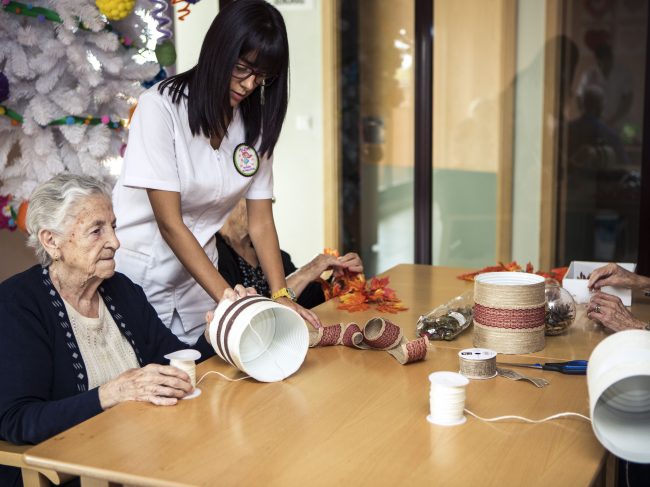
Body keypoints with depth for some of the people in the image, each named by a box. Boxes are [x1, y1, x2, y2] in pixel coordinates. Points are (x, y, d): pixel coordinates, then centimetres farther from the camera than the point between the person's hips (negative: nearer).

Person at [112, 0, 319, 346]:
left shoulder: (255, 122, -1)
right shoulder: (161, 106, -17)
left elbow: (261, 221, -2)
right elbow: (169, 222, -20)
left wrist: (280, 295, -15)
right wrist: (227, 297, -25)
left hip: (197, 279, 5)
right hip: (138, 275, -5)